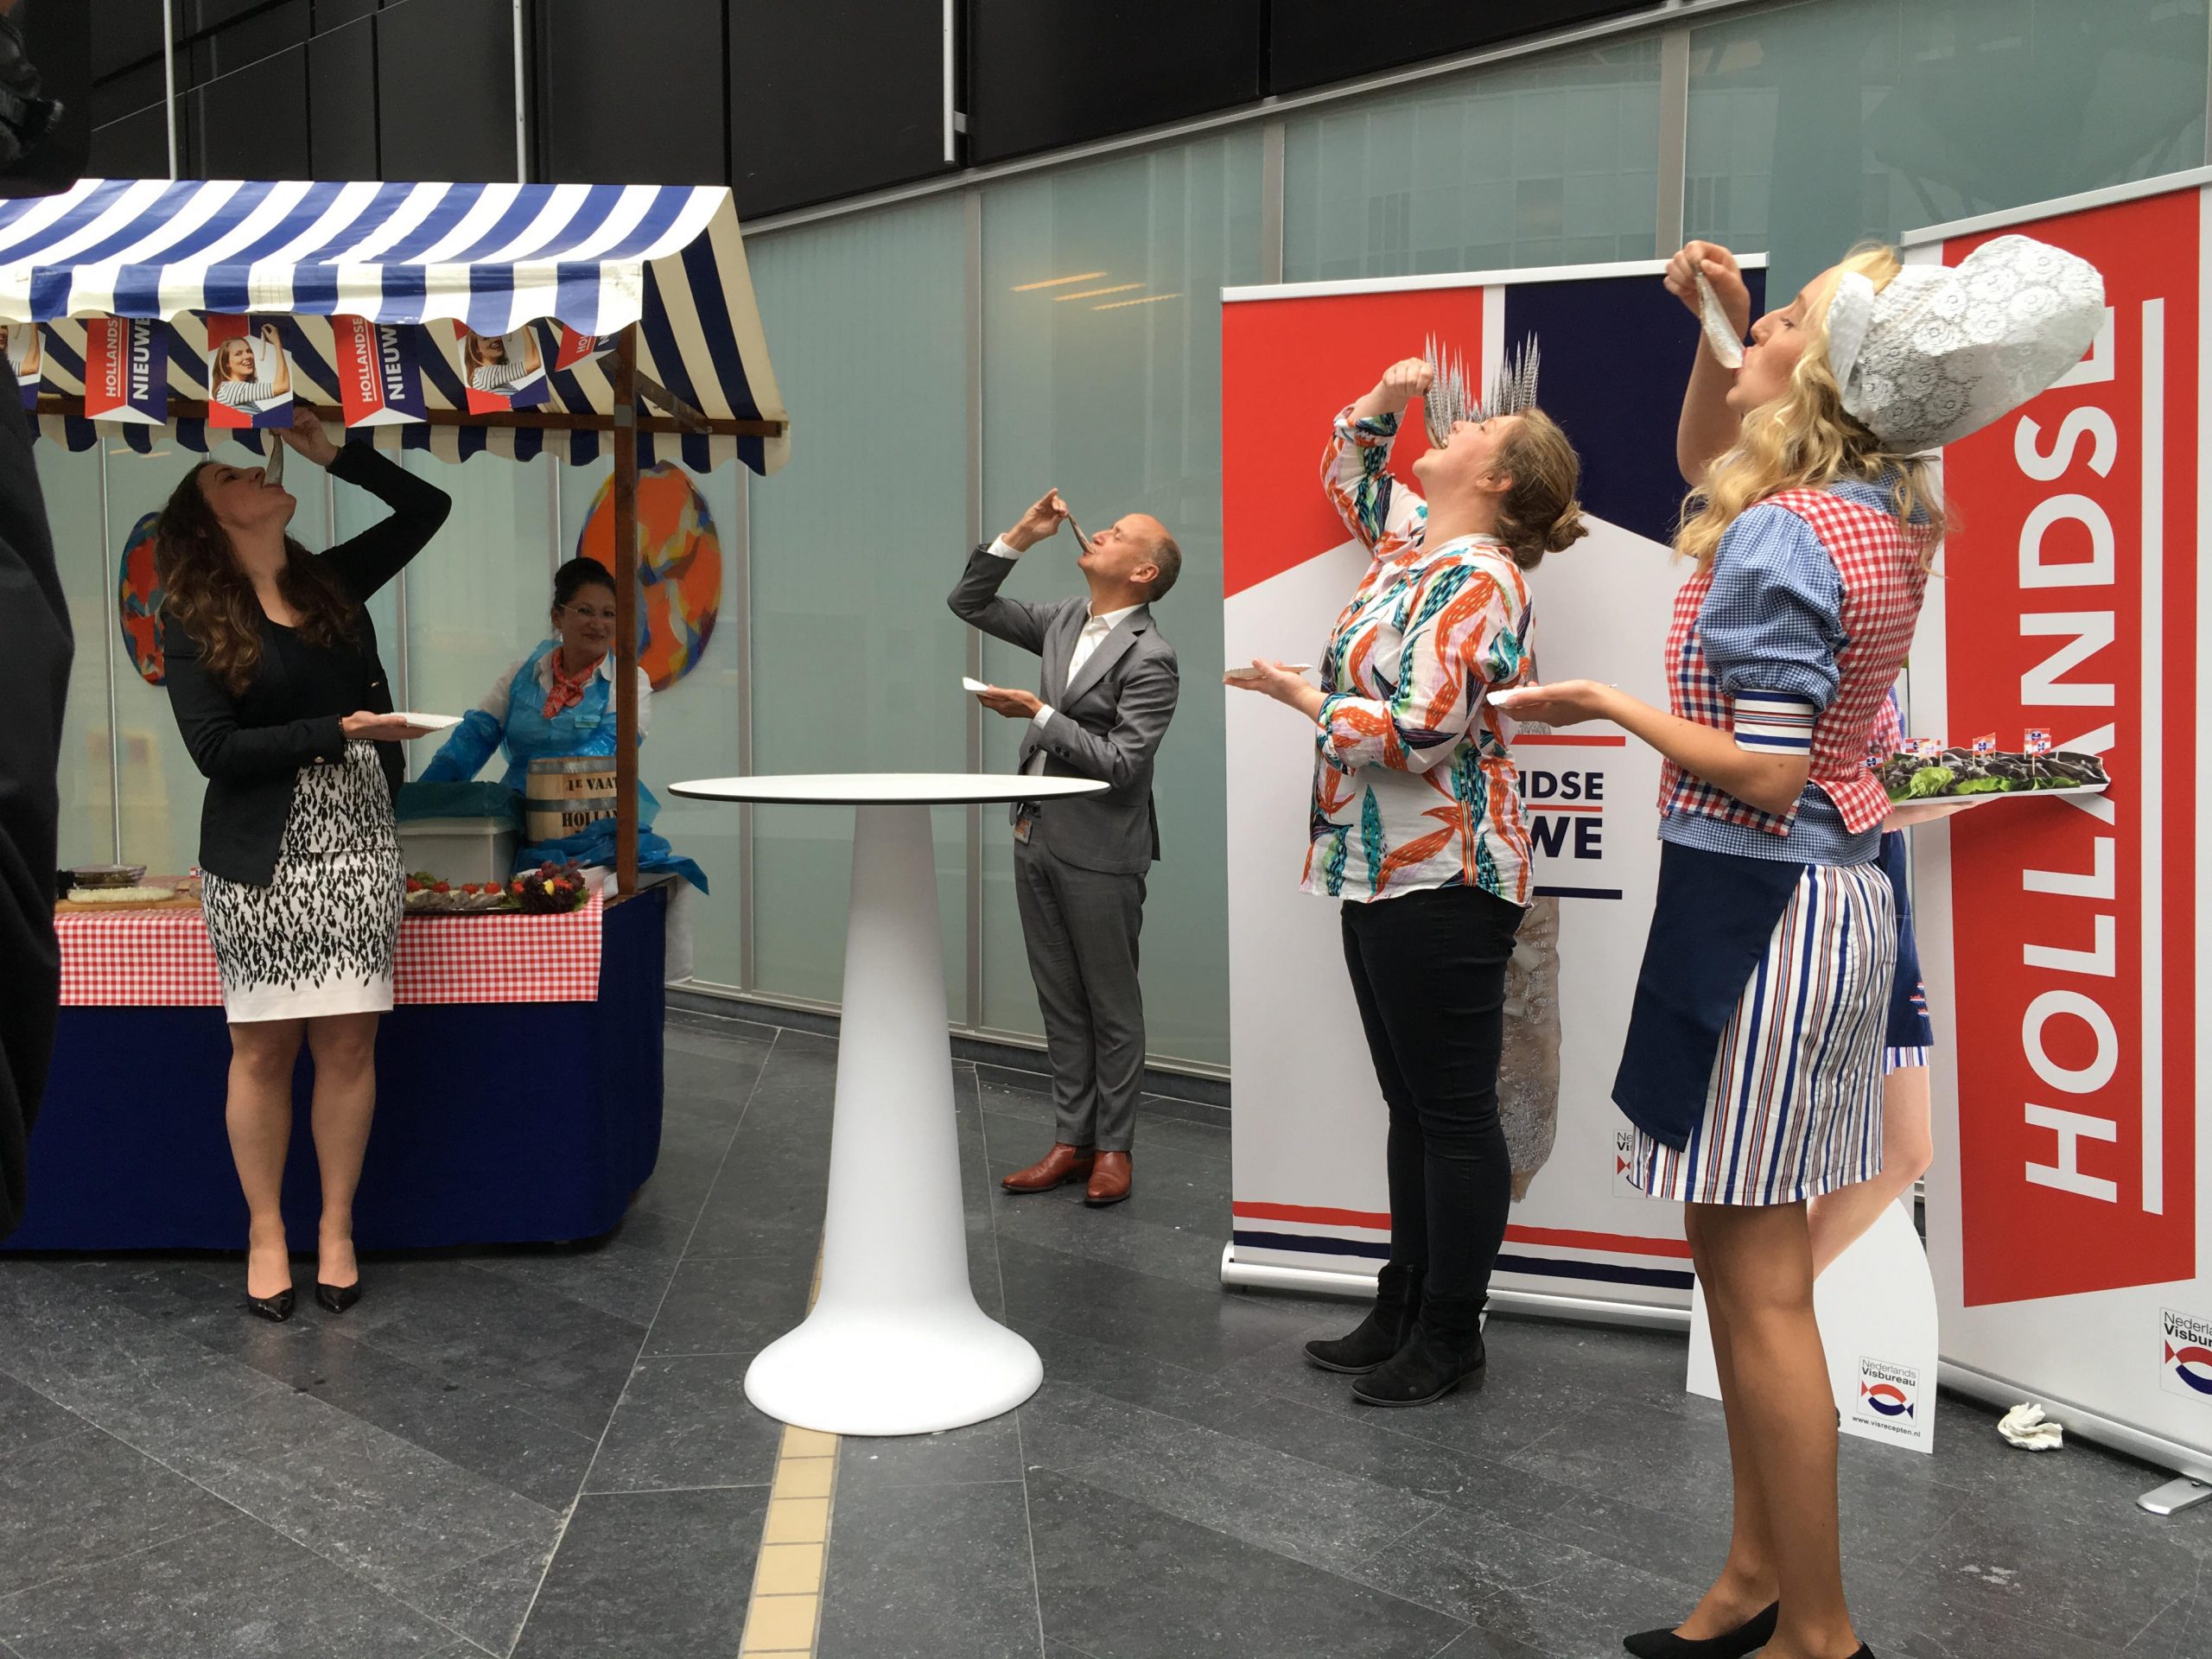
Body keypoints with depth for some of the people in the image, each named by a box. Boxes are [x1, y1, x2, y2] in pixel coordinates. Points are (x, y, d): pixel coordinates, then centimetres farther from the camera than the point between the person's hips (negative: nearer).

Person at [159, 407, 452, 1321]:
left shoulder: (334, 582, 11)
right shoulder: (190, 619, -1)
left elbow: (428, 507, 15)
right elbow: (217, 748, -9)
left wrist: (331, 452, 9)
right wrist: (342, 730, -15)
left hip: (356, 841, 3)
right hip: (262, 857, -3)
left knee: (349, 1039, 3)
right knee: (264, 1044, 2)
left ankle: (337, 1230, 15)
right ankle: (266, 1234, 17)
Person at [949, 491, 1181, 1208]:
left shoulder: (1149, 659, -14)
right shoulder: (1066, 619, 10)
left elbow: (1122, 764, -20)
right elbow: (969, 603, 16)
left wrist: (1039, 715, -20)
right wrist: (1020, 536, 5)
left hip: (1100, 852, -7)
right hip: (1038, 838, 8)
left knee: (1112, 1006, 6)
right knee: (1060, 1002, 13)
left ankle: (1113, 1148, 17)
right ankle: (1071, 1141, 22)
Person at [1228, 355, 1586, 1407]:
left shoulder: (1477, 580, -15)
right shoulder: (1413, 539, 13)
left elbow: (1422, 735, -24)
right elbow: (1347, 477, 34)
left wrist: (1308, 699, -10)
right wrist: (1381, 402, 16)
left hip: (1441, 885, -10)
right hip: (1381, 874, 10)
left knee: (1452, 1112, 1)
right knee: (1411, 1104, 16)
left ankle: (1450, 1337, 12)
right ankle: (1403, 1311, 27)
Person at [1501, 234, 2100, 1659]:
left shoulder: (1777, 536, -18)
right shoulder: (1886, 511, 9)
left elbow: (1763, 772, -21)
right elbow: (1698, 448, 27)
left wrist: (1606, 707, -9)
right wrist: (1719, 320, 13)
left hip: (1759, 900, -9)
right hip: (1839, 888, 9)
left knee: (1757, 1282, 0)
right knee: (1755, 1260, 16)